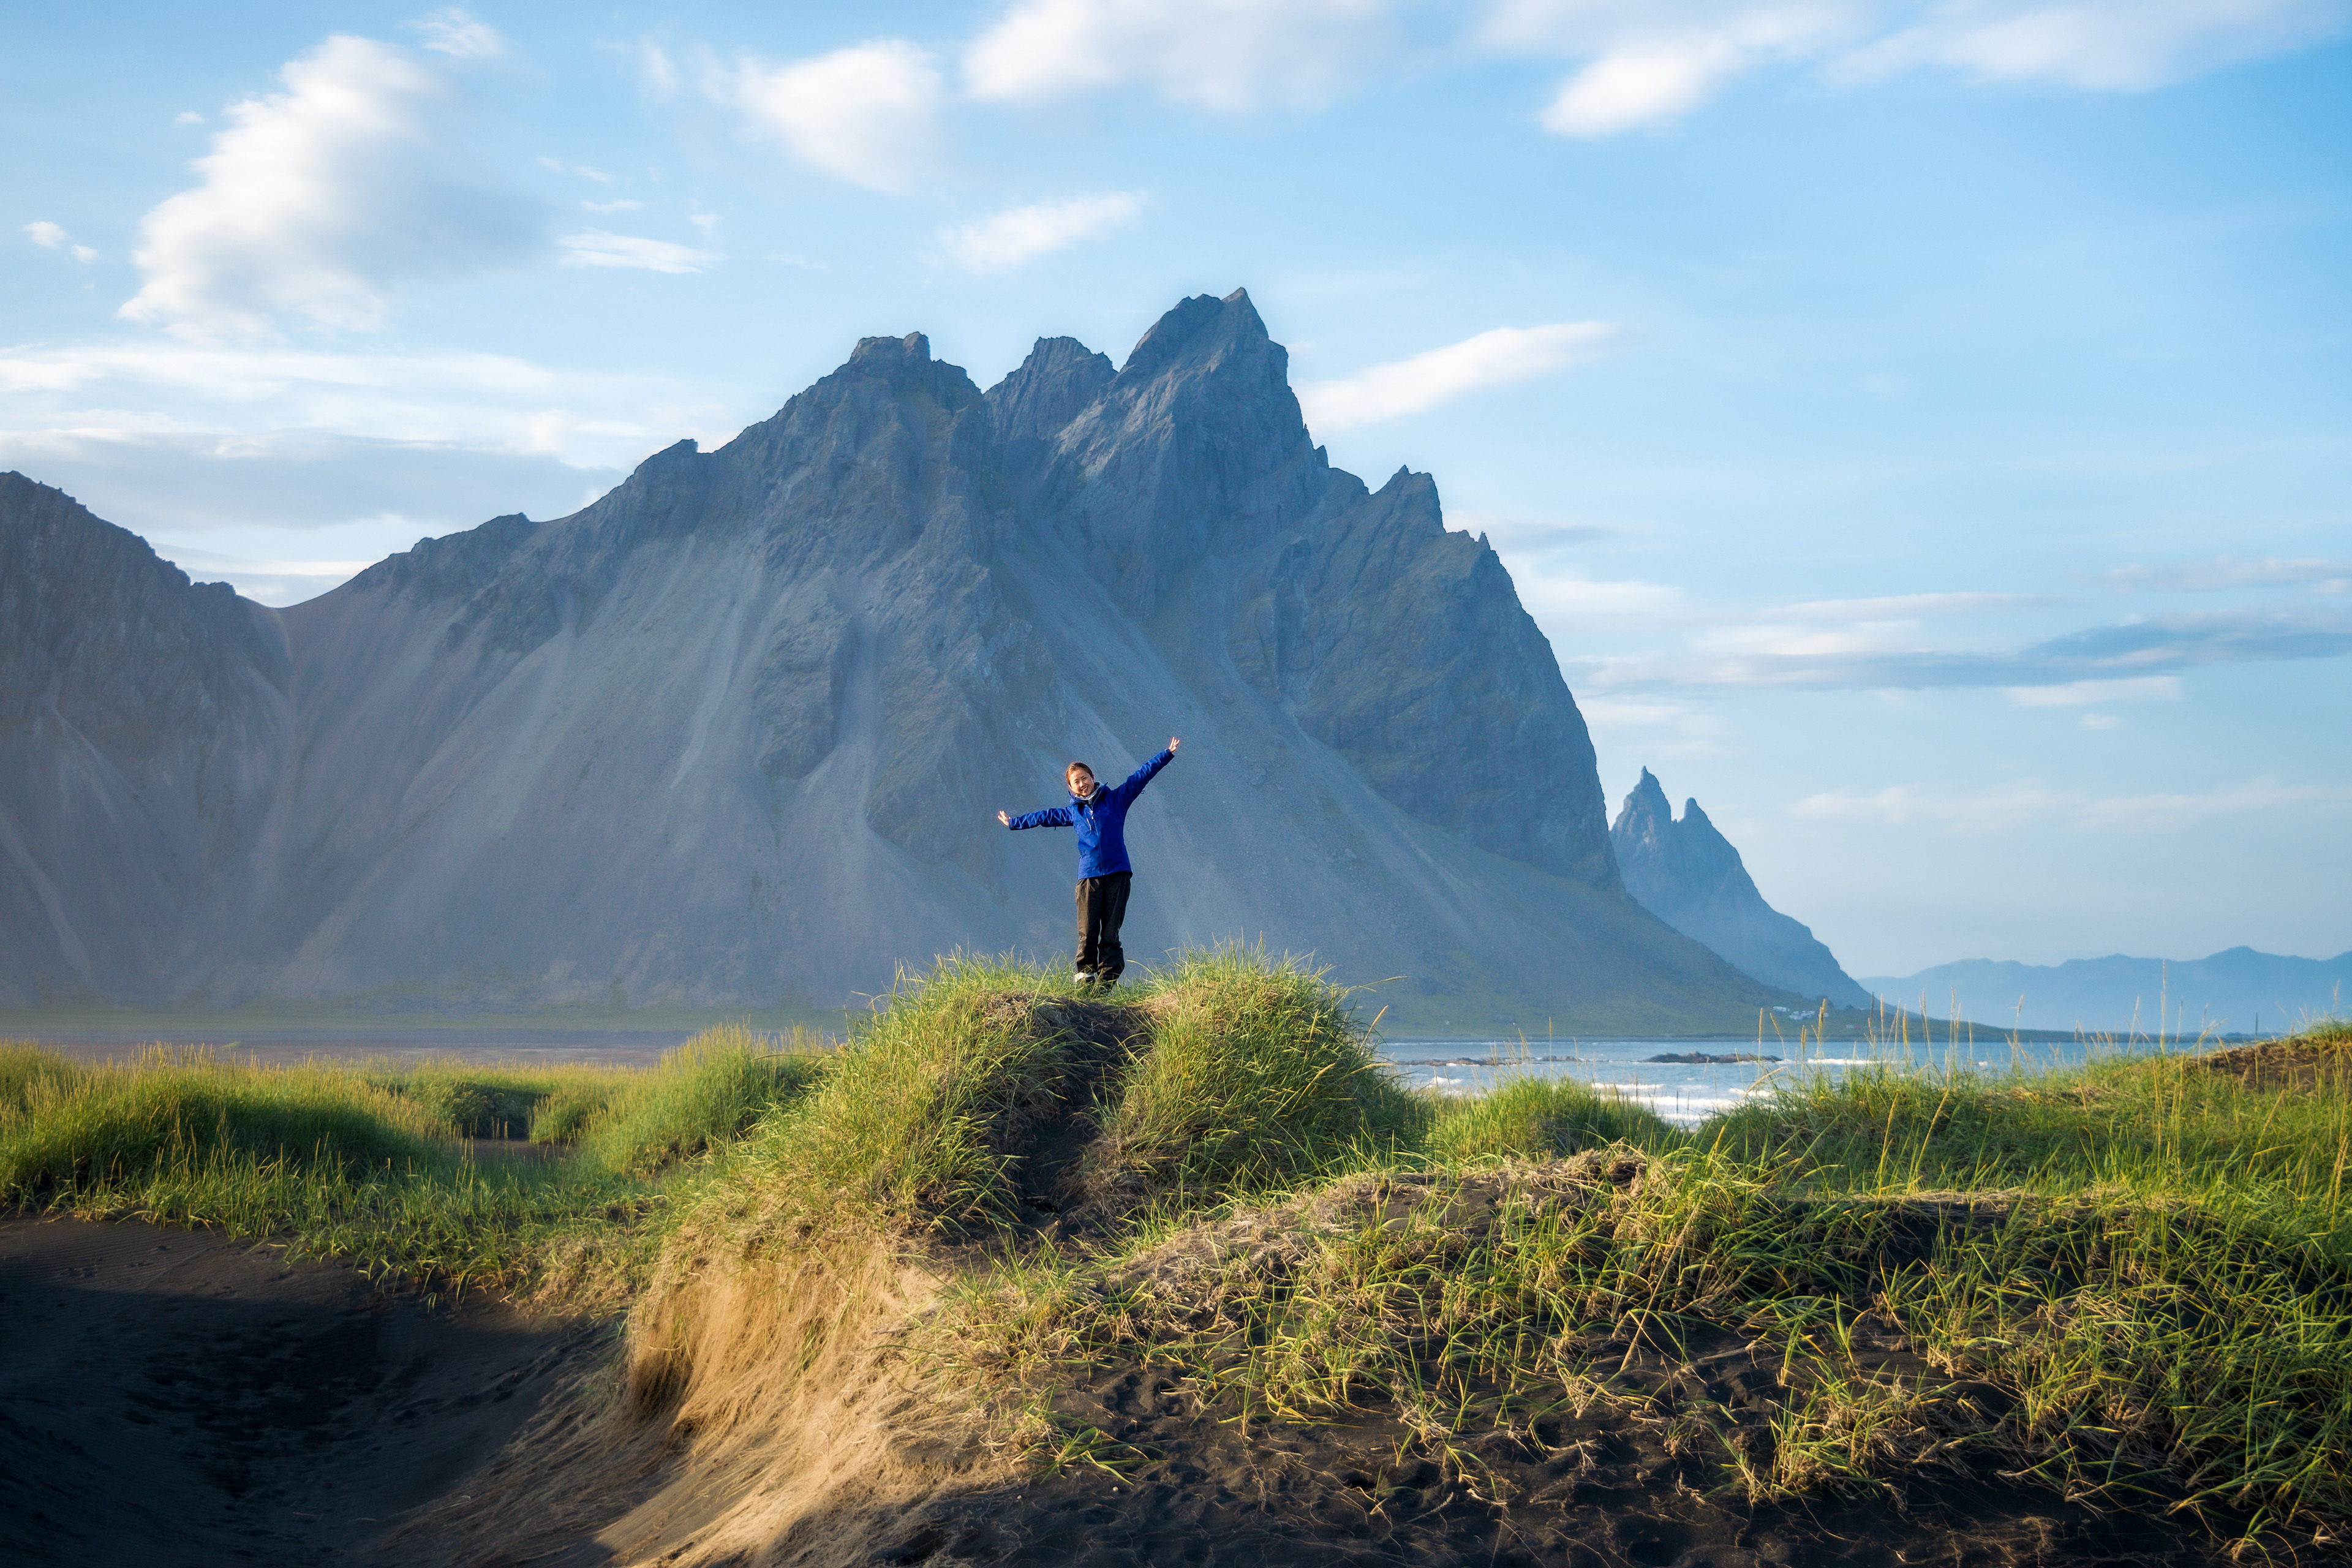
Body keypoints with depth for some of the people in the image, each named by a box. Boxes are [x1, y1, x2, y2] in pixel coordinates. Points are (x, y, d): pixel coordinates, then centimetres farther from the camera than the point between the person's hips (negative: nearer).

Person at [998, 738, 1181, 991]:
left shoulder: (1115, 799, 10)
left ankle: (1106, 981, 0)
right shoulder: (1072, 812, 16)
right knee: (1087, 934, -5)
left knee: (1111, 934, -2)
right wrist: (1014, 823, 43)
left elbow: (1141, 775, 10)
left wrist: (1167, 754, 6)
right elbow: (1044, 817, 31)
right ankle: (1086, 978, 3)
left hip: (1117, 875, -2)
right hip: (1089, 877, 2)